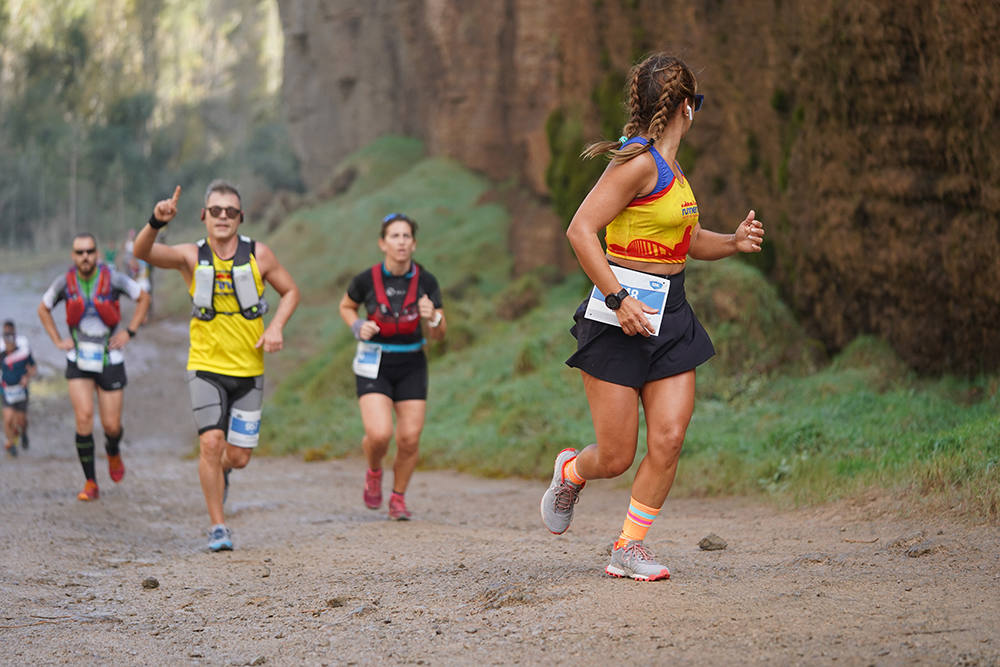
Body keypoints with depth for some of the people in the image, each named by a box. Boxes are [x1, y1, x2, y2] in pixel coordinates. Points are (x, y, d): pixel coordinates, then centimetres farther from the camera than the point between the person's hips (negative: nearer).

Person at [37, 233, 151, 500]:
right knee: (83, 417, -16)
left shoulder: (113, 279, -12)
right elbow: (43, 309, 13)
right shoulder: (65, 283, -6)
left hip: (110, 360, 0)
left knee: (111, 425, 1)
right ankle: (90, 484, -6)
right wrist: (58, 341, 3)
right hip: (79, 361, 1)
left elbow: (143, 298, 4)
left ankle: (113, 452, 40)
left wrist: (129, 333, -3)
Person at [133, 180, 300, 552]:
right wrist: (157, 222, -43)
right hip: (206, 368, -1)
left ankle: (218, 471, 40)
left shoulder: (258, 255, -2)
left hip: (249, 371, 2)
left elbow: (290, 291, 10)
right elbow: (143, 252, -22)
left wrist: (276, 326, -8)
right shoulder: (191, 256, -6)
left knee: (238, 458, 3)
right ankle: (218, 527, -6)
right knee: (211, 442, -18)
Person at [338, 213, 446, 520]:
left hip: (411, 365, 2)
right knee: (379, 434, -19)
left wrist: (432, 317, -24)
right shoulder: (367, 279, -11)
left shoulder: (426, 281, -8)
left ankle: (398, 498, 21)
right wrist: (358, 327, -10)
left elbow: (439, 334, -2)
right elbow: (346, 306, 10)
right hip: (374, 365, -2)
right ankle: (374, 472, 16)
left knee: (409, 438, -4)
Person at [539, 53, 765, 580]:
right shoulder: (639, 162, -14)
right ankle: (569, 472, 32)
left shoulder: (669, 166, 14)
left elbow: (689, 241, 27)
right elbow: (580, 230, -20)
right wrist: (618, 299, -23)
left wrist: (734, 242, 7)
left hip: (670, 316, 8)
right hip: (622, 318, -8)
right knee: (616, 457, -2)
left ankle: (629, 548, 8)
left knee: (669, 439, -4)